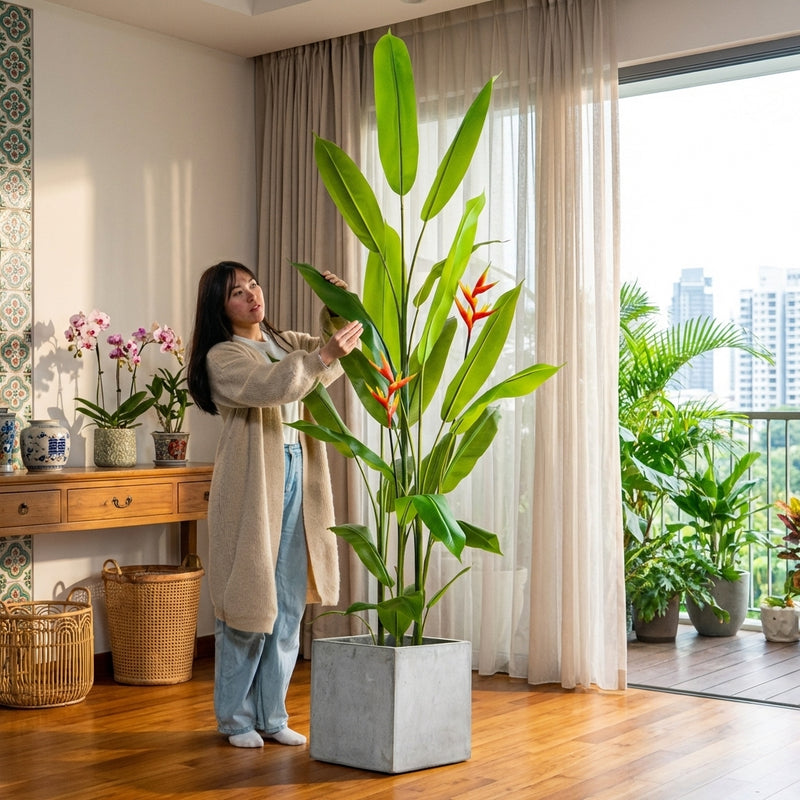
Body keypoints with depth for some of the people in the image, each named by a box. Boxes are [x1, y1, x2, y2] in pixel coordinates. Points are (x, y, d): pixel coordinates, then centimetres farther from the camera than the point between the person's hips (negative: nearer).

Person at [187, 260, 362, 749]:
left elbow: (343, 347, 13)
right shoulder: (222, 356, -6)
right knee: (247, 603, 0)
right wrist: (323, 355, -31)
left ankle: (272, 716, 20)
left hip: (298, 482, 6)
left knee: (289, 607, 9)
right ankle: (236, 718, 14)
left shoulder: (285, 342, 16)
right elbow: (269, 386, -23)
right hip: (252, 486, -6)